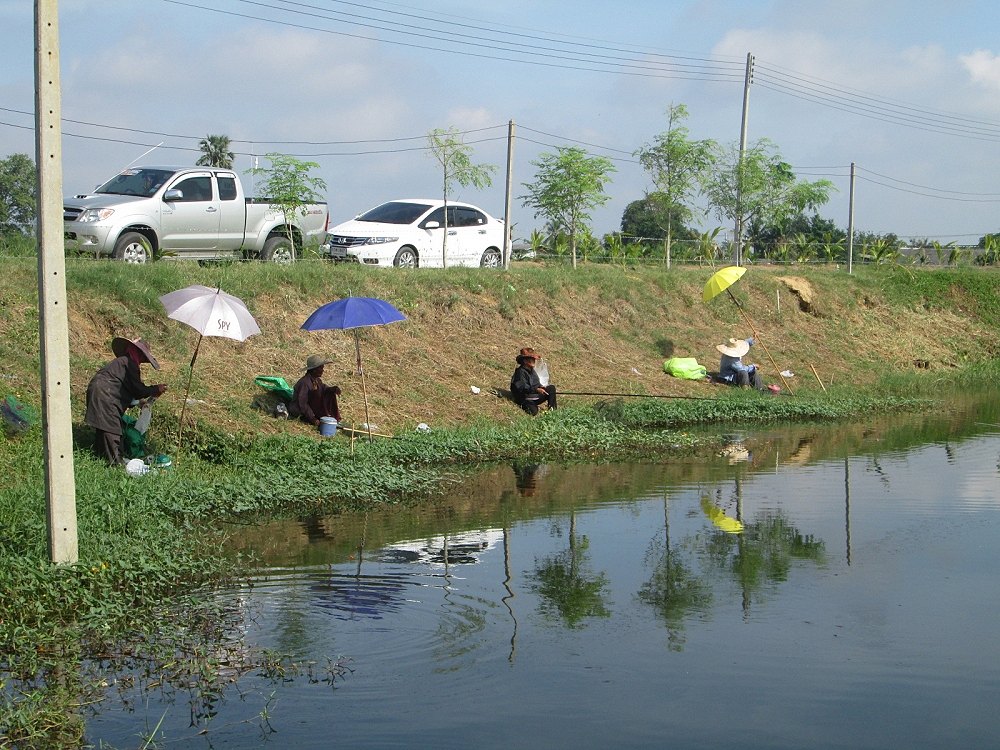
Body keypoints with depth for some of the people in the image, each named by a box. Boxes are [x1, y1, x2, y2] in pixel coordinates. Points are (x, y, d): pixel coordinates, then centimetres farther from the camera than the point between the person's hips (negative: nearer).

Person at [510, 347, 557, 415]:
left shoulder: (532, 371, 10)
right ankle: (525, 406, -2)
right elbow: (522, 388, -29)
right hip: (525, 399, -9)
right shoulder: (520, 372, -18)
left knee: (551, 388, 1)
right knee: (533, 412, -34)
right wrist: (536, 390, -37)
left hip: (535, 397, 9)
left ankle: (553, 409, 1)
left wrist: (542, 388, -5)